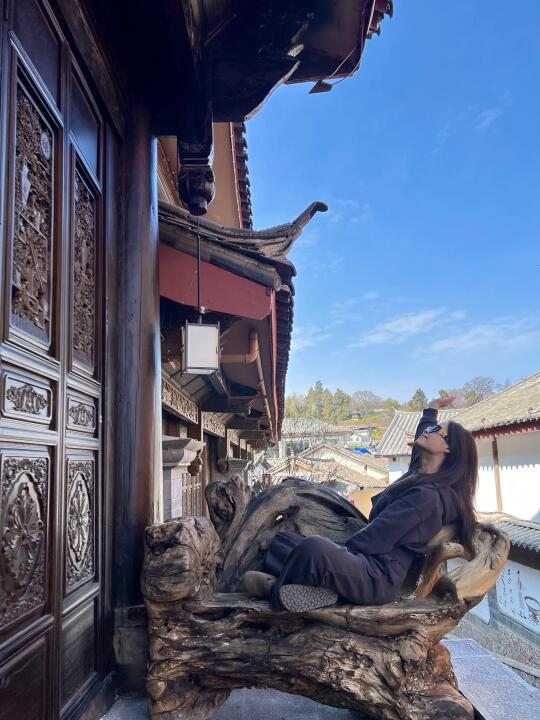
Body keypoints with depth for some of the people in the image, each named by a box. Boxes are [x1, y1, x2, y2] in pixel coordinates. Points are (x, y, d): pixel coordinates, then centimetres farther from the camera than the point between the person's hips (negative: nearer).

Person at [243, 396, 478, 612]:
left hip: (379, 577, -11)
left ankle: (277, 590, -11)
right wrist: (432, 408, 49)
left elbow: (377, 536, -19)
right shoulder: (419, 475, 13)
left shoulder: (429, 495, -15)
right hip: (364, 561, 11)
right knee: (282, 539, 15)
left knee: (314, 547, -39)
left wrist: (339, 552, -10)